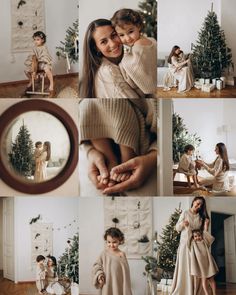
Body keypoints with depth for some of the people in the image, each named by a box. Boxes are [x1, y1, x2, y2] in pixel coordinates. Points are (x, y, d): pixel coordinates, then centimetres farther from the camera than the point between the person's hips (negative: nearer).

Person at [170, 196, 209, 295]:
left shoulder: (201, 217, 12)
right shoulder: (185, 213, 4)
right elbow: (177, 228, 2)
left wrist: (206, 225, -5)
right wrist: (182, 224, -17)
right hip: (185, 244, -3)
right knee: (185, 268, -6)